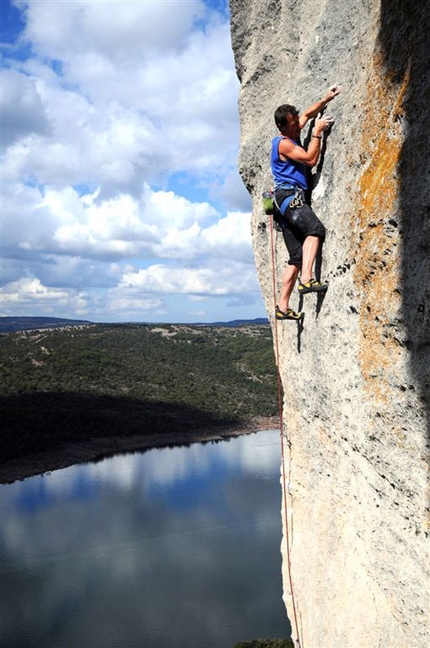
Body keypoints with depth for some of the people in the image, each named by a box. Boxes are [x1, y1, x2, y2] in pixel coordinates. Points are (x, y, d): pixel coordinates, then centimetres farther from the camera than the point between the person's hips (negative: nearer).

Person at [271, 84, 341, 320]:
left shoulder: (291, 136, 20)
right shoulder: (283, 143, -7)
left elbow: (307, 114, 33)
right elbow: (311, 159, -10)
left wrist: (326, 99, 25)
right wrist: (317, 132, -3)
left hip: (290, 199, 10)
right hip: (289, 195, -10)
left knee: (297, 255, 3)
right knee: (315, 229, -34)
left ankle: (282, 306, 1)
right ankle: (307, 279, -45)